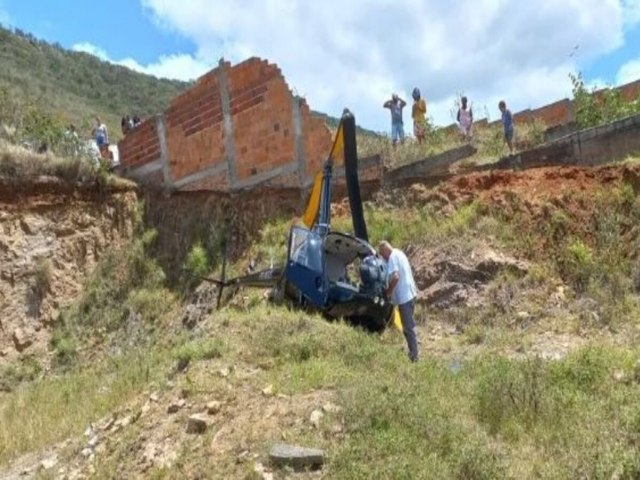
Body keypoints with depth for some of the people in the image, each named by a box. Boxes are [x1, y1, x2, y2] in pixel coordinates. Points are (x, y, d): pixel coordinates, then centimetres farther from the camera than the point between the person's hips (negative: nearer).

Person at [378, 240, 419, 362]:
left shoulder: (393, 257, -13)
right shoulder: (399, 253, 16)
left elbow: (395, 277, -25)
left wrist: (389, 292, -14)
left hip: (404, 297, -10)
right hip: (410, 294, 10)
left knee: (408, 327, -3)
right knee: (409, 325, 18)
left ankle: (414, 356, 3)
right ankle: (413, 353, 27)